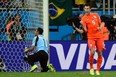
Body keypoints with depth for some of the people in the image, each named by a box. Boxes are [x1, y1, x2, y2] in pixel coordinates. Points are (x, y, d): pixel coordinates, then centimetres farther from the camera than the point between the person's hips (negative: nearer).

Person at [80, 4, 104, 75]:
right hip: (91, 37, -3)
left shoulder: (96, 15, 9)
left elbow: (100, 24, 17)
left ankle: (98, 70, 13)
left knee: (100, 53, 1)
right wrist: (82, 24, -25)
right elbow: (85, 30, -8)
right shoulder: (84, 18, -1)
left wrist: (100, 27, -4)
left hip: (99, 36, 3)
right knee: (92, 52, -19)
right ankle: (91, 68, 3)